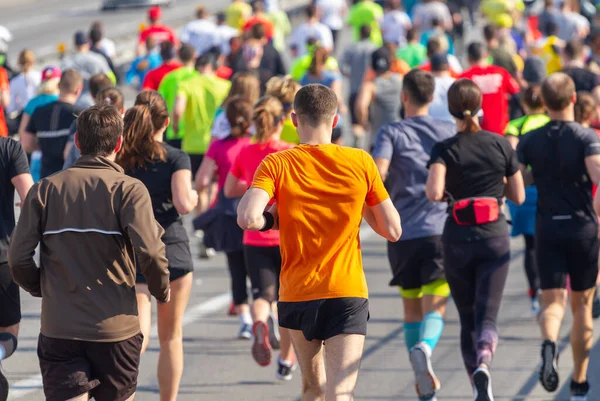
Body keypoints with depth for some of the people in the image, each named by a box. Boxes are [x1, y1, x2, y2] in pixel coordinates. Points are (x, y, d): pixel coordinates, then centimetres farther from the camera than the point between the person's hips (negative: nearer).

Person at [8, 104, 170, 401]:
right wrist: (161, 290, 3)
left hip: (58, 329, 1)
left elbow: (18, 258, -3)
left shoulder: (45, 189, 1)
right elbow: (149, 251, -17)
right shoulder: (128, 189, -6)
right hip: (116, 330, -1)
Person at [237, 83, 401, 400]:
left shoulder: (276, 164, -4)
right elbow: (392, 230, 1)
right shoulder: (361, 162, -2)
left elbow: (247, 218, -20)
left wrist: (277, 219, 1)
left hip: (296, 294, 1)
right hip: (348, 292, -1)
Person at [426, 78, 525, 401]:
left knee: (467, 318, 14)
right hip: (494, 238, 0)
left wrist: (444, 193, 0)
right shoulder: (500, 145, 0)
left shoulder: (444, 150, -6)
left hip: (458, 238, 0)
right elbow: (518, 196, 5)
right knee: (487, 316, -3)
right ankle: (483, 361, -34)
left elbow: (434, 193, -22)